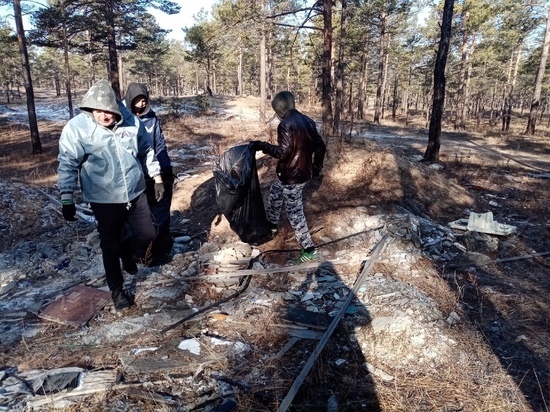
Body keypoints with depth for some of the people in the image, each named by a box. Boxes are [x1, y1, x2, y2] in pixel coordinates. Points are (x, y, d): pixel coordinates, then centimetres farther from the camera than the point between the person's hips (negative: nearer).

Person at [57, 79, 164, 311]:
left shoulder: (131, 121, -4)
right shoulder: (77, 127, -13)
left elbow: (146, 152, 9)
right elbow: (67, 165, -9)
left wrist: (157, 177, 11)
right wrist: (67, 199, -10)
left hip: (136, 194, 3)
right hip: (104, 200, -3)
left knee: (148, 234, 10)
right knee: (110, 246, 9)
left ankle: (126, 251, 44)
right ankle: (117, 290, 29)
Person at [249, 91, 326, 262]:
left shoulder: (286, 124, -18)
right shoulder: (307, 121, 7)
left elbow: (283, 152, -25)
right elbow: (320, 146, 10)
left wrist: (261, 145, -15)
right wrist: (316, 168, 21)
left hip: (291, 176, -9)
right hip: (304, 173, 9)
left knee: (295, 213, 0)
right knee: (274, 193, 28)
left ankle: (309, 249, 8)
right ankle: (271, 225, 46)